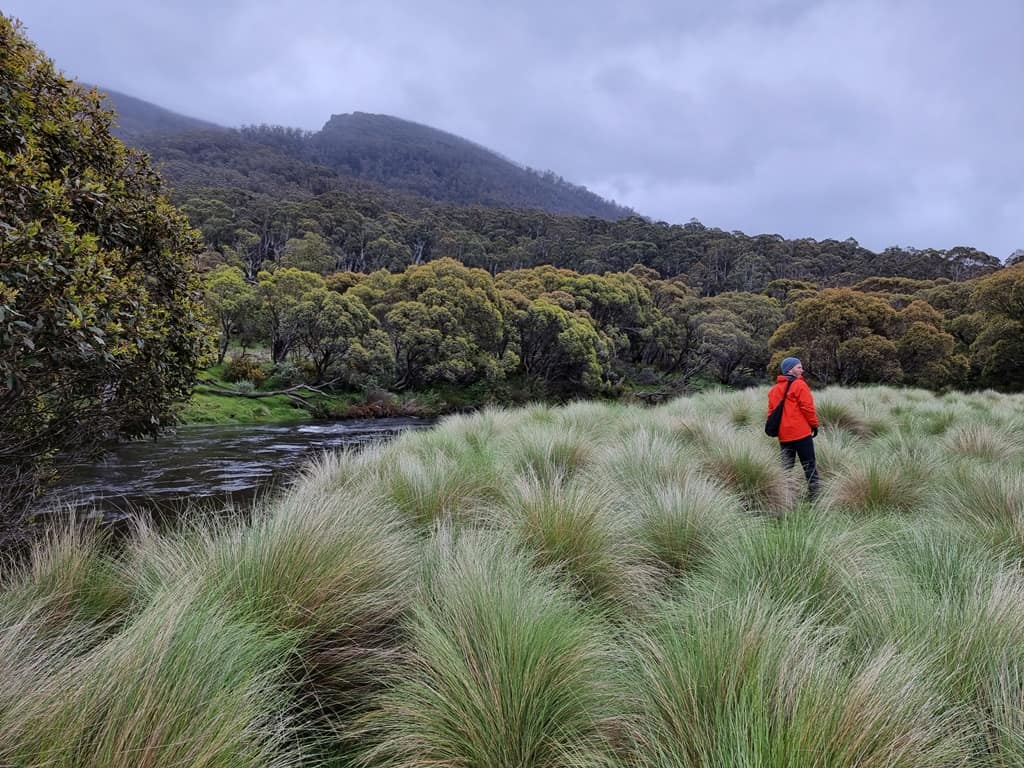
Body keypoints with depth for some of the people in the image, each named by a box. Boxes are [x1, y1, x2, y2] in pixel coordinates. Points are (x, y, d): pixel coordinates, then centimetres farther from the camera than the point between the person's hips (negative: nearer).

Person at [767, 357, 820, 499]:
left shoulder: (774, 388, 13)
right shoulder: (799, 384, -8)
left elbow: (771, 411, 13)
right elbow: (807, 407, -11)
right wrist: (814, 424, -1)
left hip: (783, 434, 6)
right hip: (801, 432, -6)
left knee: (786, 466, 10)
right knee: (809, 465, 2)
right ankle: (814, 497, 2)